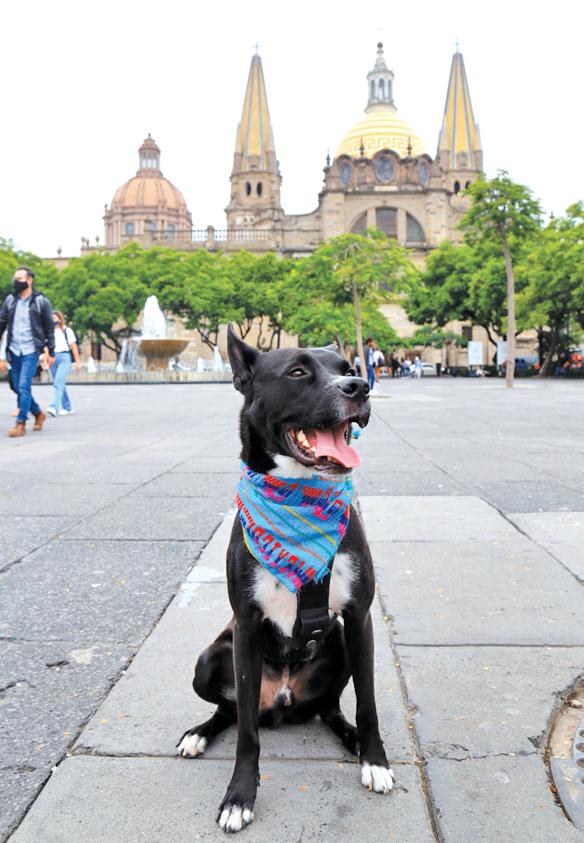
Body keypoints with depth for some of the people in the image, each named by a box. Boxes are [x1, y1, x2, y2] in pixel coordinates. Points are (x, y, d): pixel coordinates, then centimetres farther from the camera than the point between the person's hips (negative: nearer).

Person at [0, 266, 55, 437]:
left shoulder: (41, 302, -3)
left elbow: (49, 328, 1)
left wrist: (51, 352, -1)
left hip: (31, 351, -5)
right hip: (14, 351, 5)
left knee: (24, 387, -11)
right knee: (19, 388, 9)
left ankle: (20, 424, -6)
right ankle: (38, 414, 29)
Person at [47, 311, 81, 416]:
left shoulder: (66, 331, 2)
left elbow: (74, 346, 1)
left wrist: (78, 362, -2)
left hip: (64, 357, -5)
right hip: (53, 358, 5)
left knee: (58, 383, -18)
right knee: (60, 384, 9)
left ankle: (54, 407, -27)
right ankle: (67, 408, 19)